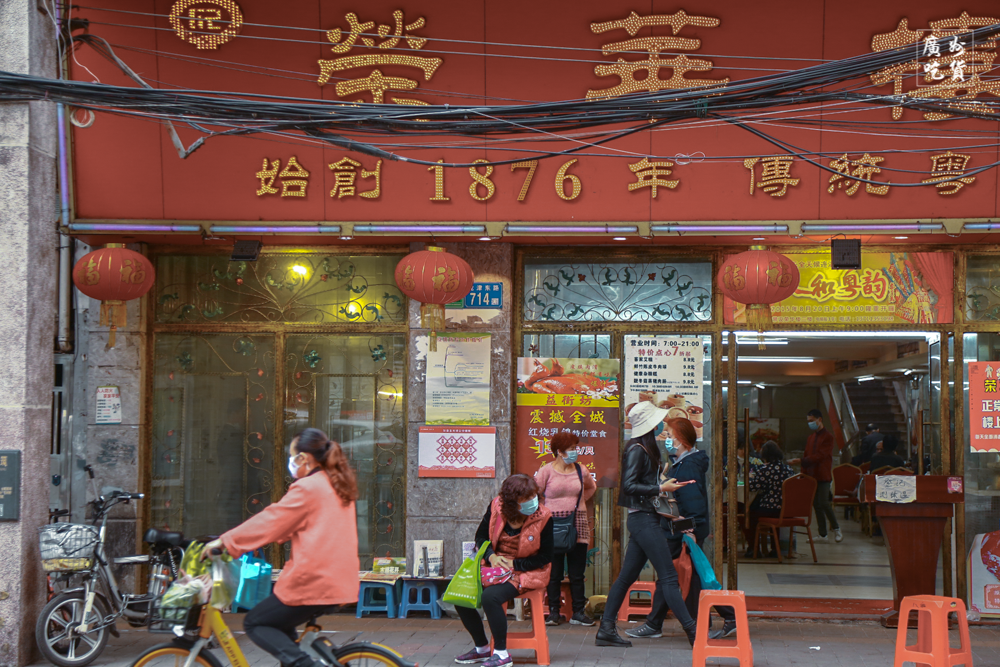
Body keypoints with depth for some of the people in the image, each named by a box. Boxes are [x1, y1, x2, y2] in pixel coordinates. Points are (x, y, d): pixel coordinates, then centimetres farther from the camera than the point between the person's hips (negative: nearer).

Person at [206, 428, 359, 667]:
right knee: (280, 625, 26)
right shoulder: (337, 486, 17)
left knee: (255, 623, 3)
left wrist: (225, 541, -3)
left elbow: (270, 520, -10)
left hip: (312, 581, -9)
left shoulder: (307, 488, -11)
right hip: (341, 581, 9)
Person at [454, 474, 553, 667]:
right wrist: (491, 556, -13)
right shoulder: (496, 507, -7)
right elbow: (481, 536, 8)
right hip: (495, 567, 6)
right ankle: (482, 648, 9)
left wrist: (514, 564, -17)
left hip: (526, 572, -5)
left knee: (490, 597, -30)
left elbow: (545, 557, -9)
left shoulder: (543, 517, -16)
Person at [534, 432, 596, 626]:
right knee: (554, 572, 0)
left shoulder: (581, 470, 7)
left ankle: (578, 613, 10)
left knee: (577, 573, 4)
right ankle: (554, 612, 8)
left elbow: (591, 487, 27)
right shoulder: (546, 471, -3)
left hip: (578, 524, 3)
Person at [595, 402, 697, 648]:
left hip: (643, 519, 10)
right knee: (668, 577, -8)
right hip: (643, 519, -10)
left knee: (627, 576, 9)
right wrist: (661, 488, -20)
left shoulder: (644, 449, 17)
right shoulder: (636, 450, -13)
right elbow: (629, 485, -19)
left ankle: (606, 630, 11)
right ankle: (692, 632, -7)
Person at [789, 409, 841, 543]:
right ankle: (822, 534, 9)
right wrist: (804, 473, 7)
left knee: (824, 503, -11)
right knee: (816, 504, 5)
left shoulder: (828, 437, -8)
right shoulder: (811, 438, 16)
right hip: (811, 475, 7)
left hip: (823, 476, -7)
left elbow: (820, 456, -18)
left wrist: (800, 461, -24)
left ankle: (836, 528, 8)